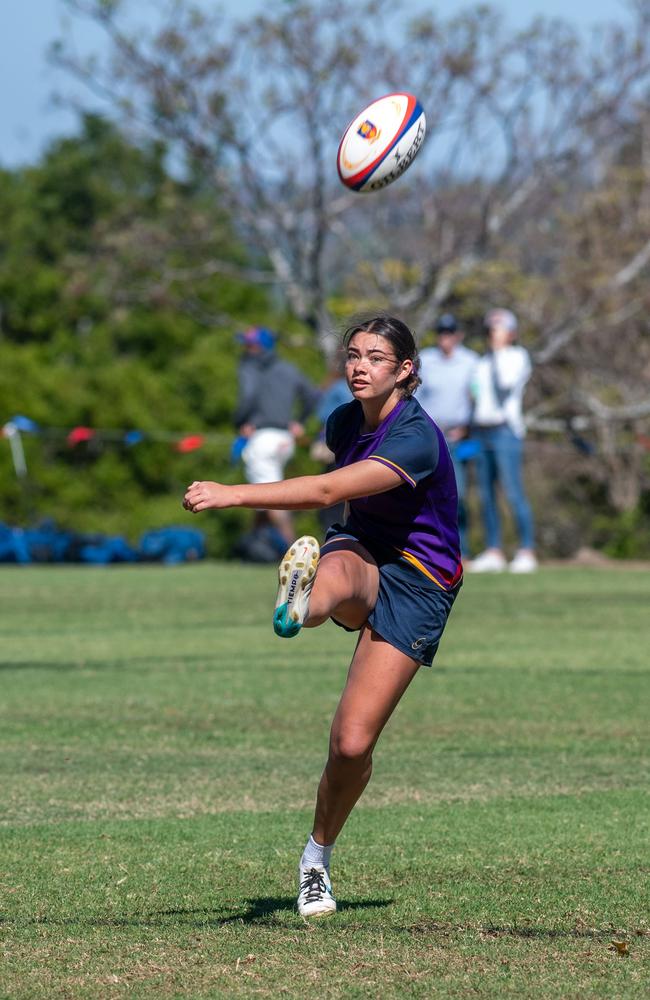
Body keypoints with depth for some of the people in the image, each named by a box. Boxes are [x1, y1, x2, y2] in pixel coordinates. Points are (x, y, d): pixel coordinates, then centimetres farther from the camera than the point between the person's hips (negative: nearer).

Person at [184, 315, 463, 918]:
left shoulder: (417, 439, -25)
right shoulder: (343, 422, 0)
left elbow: (328, 491, -37)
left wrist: (233, 495, -44)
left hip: (416, 584, -5)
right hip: (362, 554, 5)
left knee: (352, 744, -11)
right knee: (336, 572, -38)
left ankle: (316, 858, 13)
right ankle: (300, 604, -75)